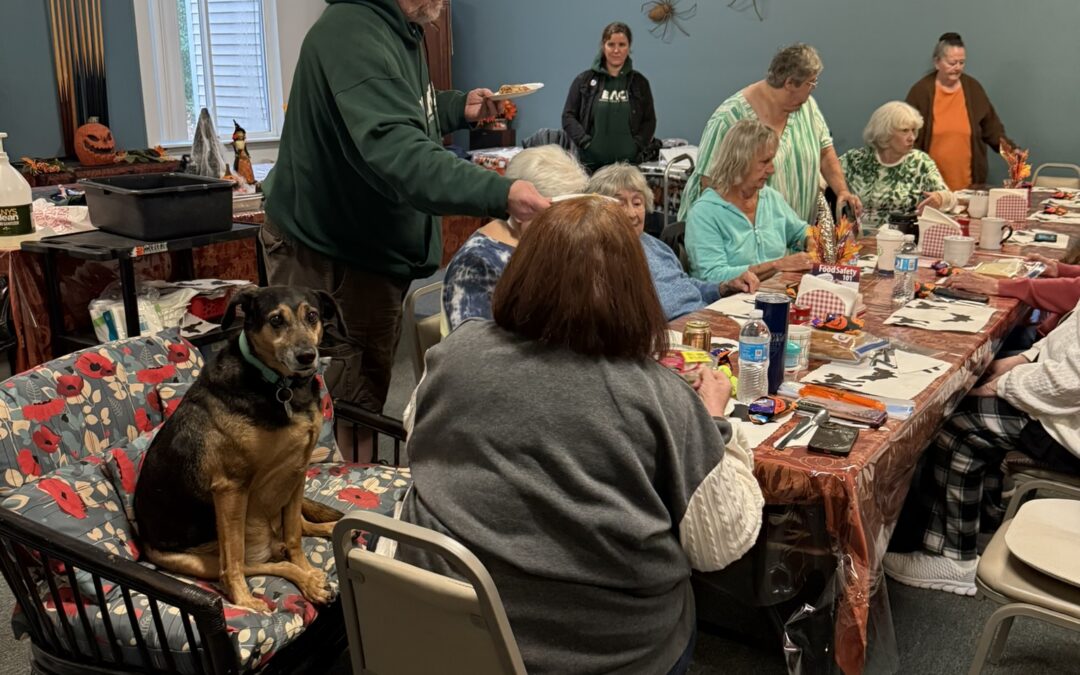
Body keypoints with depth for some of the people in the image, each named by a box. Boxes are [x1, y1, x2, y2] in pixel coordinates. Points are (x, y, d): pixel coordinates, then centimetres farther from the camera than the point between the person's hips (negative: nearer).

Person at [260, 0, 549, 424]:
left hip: (375, 246, 10)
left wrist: (458, 108, 7)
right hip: (331, 256, -10)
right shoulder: (354, 37, -27)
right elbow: (397, 152, -41)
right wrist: (499, 193, -50)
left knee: (367, 397, 19)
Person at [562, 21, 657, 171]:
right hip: (590, 164, -1)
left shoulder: (639, 82, 9)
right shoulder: (584, 80, 5)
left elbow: (649, 120, 11)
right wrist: (586, 143, -9)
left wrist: (637, 146, -5)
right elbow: (568, 116, 4)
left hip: (629, 163, 1)